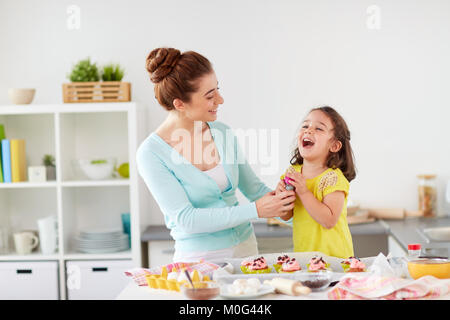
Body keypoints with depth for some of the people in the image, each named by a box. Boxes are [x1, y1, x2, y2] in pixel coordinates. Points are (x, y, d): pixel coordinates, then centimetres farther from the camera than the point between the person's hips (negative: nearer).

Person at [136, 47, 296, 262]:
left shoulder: (222, 133, 4)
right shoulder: (151, 154, -12)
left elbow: (254, 187, 16)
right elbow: (185, 219, -17)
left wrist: (279, 202, -2)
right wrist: (255, 211, -19)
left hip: (245, 247, 4)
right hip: (199, 258, -4)